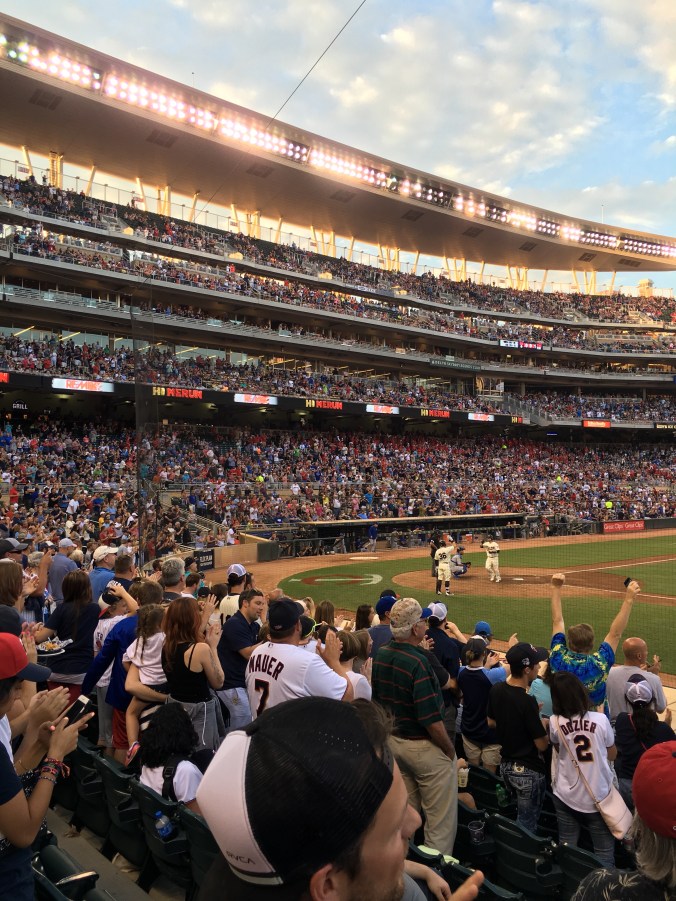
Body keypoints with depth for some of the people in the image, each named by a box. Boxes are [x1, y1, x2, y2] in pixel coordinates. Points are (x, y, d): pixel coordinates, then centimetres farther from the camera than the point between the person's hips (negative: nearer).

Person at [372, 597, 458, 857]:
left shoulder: (380, 656, -2)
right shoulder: (417, 662, -25)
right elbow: (430, 718, -23)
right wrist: (450, 750, -9)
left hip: (393, 741, 8)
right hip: (424, 747, -8)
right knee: (441, 820, 7)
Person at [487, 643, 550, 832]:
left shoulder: (496, 690, -6)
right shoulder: (527, 701, -28)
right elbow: (542, 745, -20)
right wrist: (543, 724, -2)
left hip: (506, 765, 7)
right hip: (528, 771, -7)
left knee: (521, 814, 25)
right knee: (527, 824, 9)